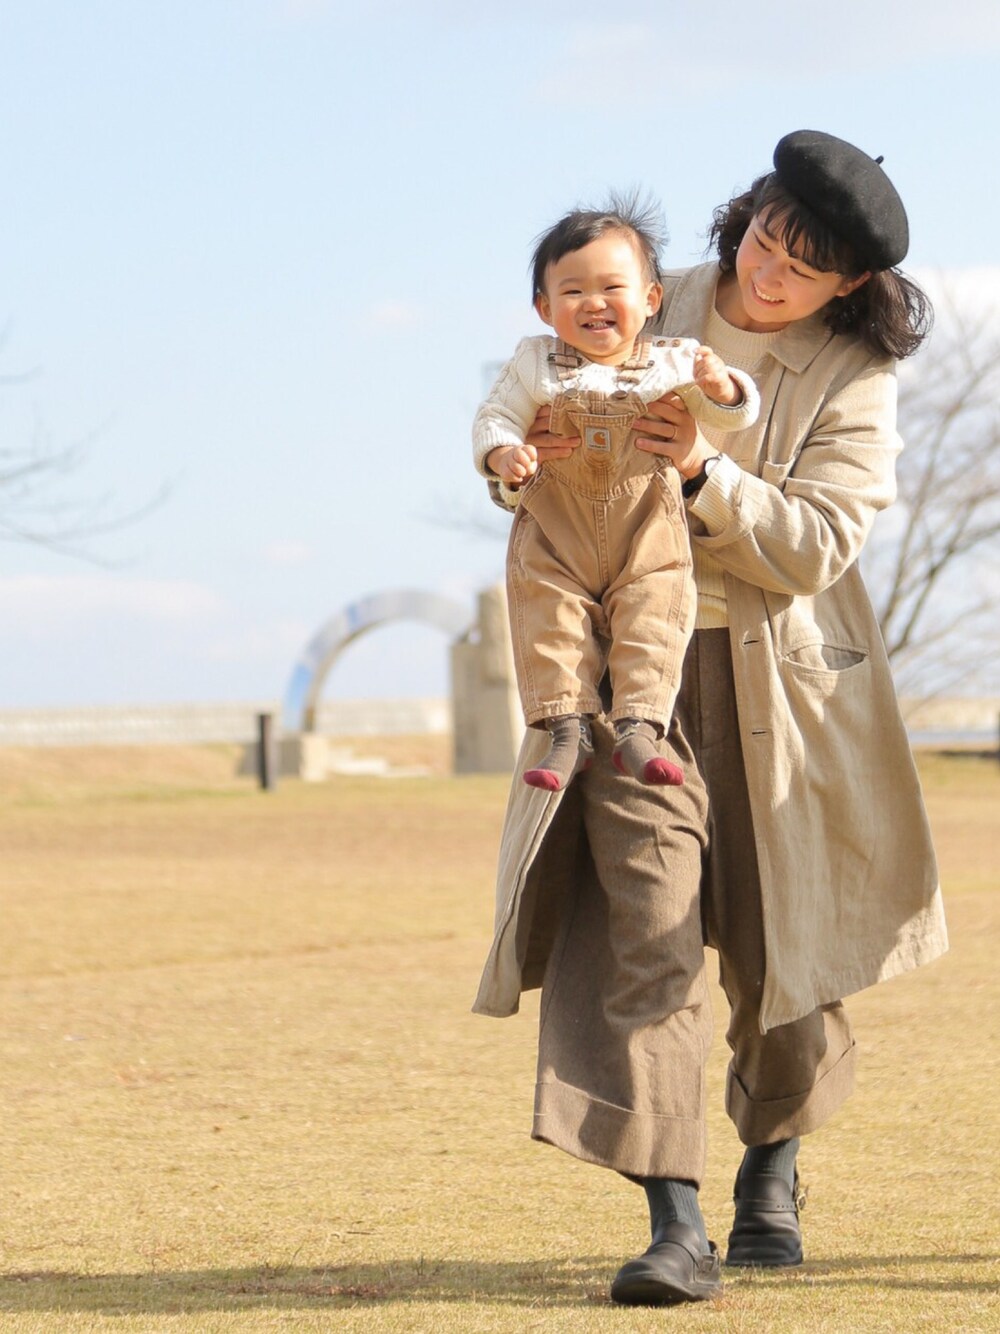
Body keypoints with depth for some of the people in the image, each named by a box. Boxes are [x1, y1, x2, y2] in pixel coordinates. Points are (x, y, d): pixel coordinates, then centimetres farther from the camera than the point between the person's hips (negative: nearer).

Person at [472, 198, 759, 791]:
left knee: (653, 614, -15)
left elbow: (735, 415, 1)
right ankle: (568, 732, -11)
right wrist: (504, 455, -21)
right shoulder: (535, 365, 3)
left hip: (647, 540, -1)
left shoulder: (673, 363, 0)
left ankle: (637, 730, -17)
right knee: (549, 616, -12)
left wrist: (720, 386, -23)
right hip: (556, 540, 1)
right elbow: (495, 419, 2)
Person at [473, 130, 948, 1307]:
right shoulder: (654, 316, 1)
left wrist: (708, 471, -29)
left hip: (779, 684, 0)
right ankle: (674, 1223, -18)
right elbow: (532, 431, 10)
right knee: (643, 919, -14)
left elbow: (813, 546, -14)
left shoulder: (856, 380, -4)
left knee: (778, 943, 8)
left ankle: (771, 1173, 36)